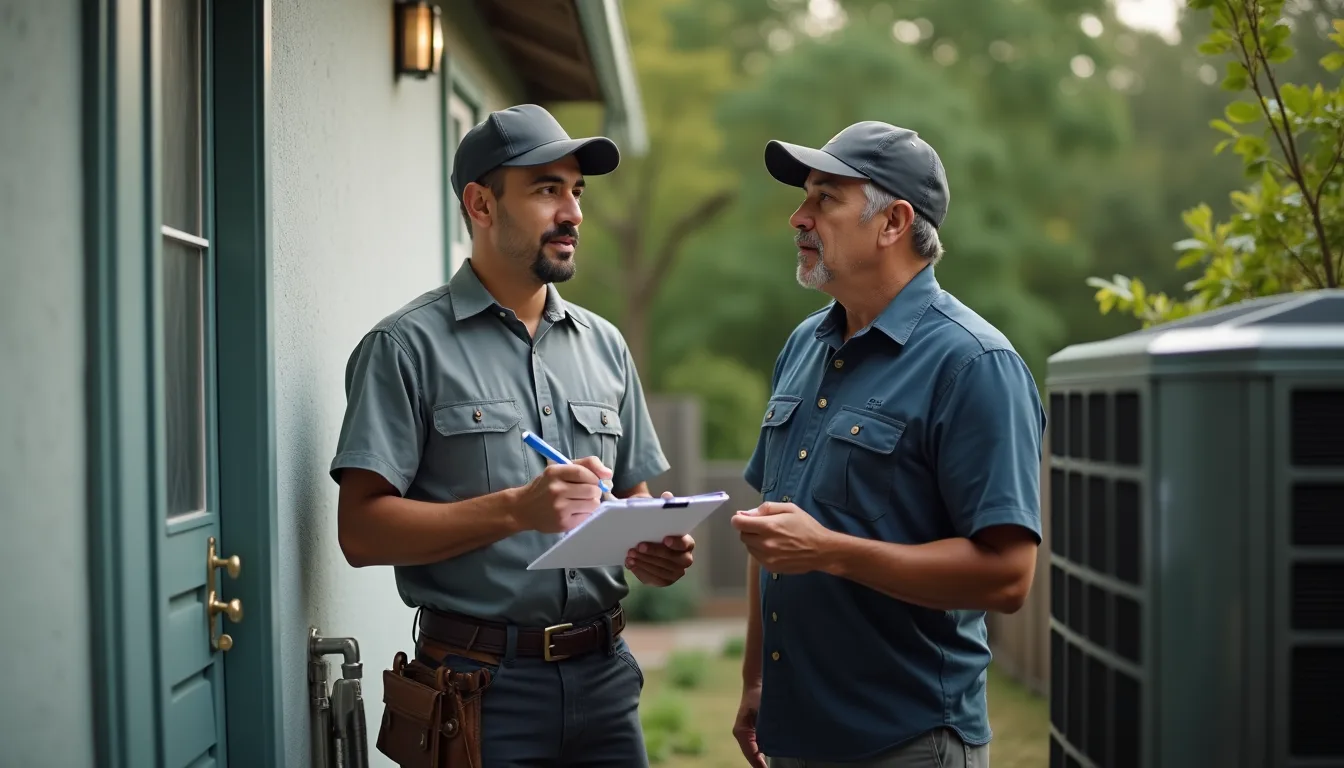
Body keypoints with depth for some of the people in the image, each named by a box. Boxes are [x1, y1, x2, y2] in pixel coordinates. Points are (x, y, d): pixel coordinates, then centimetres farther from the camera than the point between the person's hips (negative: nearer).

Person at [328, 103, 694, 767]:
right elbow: (363, 529, -13)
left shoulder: (604, 345, 12)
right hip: (480, 685, -5)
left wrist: (654, 549, -6)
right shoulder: (409, 346, -6)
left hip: (603, 675, 5)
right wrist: (516, 509, -22)